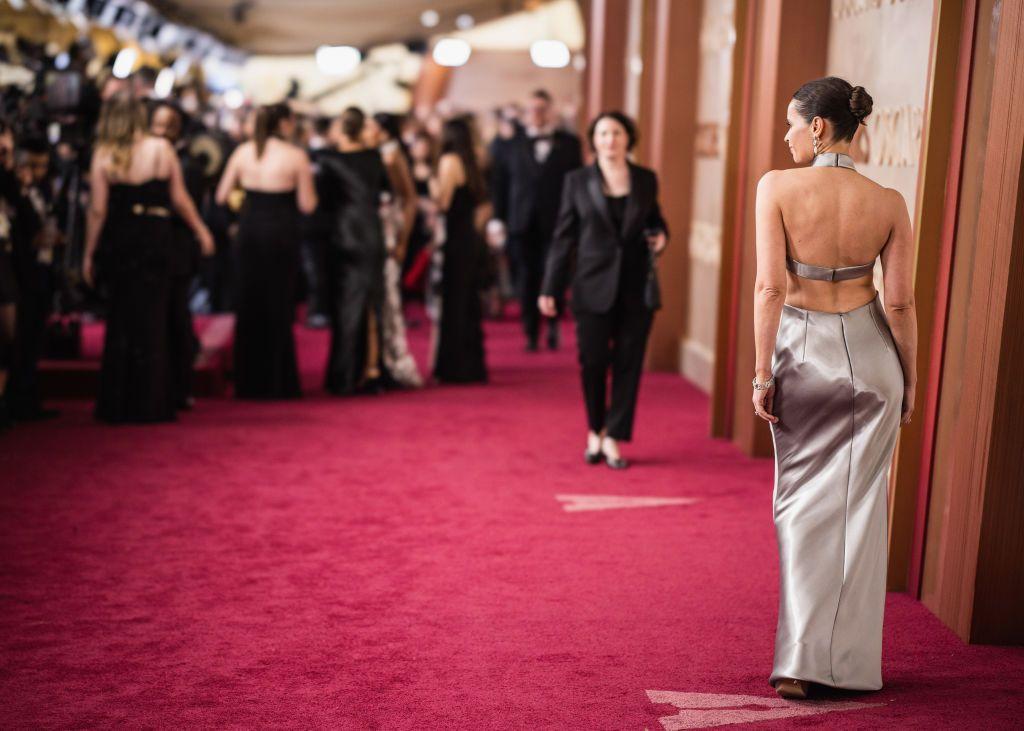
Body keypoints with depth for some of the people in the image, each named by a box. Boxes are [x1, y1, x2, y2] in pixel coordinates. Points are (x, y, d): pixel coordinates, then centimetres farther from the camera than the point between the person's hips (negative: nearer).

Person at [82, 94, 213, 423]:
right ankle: (149, 404, 9)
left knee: (120, 322, 11)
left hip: (118, 244, 0)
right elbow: (180, 199, 0)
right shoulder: (161, 149, -3)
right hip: (156, 239, 0)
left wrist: (89, 254, 2)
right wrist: (201, 231, 14)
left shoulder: (103, 156, -5)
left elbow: (98, 210, -6)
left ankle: (116, 404, 16)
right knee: (152, 321, 7)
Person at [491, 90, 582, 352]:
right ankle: (531, 334, 13)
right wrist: (499, 219, 2)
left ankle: (553, 324, 20)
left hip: (556, 223, -2)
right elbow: (500, 185, 9)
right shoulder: (513, 146, 11)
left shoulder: (569, 143, 6)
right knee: (527, 280, 4)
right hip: (523, 224, 2)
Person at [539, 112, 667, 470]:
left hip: (637, 288, 2)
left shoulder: (646, 179, 6)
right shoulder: (577, 181, 1)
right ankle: (595, 432, 23)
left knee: (628, 363, 1)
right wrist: (550, 288, -3)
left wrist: (661, 236, -4)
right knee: (592, 362, 0)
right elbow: (564, 237, 1)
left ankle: (612, 438, 9)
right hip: (594, 286, -1)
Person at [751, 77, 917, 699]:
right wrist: (909, 379, 8)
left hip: (804, 355, -1)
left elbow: (770, 288, -15)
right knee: (860, 506, 11)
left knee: (803, 506, 11)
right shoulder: (889, 203, -6)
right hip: (871, 353, 1)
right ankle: (851, 661, 18)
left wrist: (763, 374, -8)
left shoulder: (778, 187, -12)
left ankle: (801, 662, 9)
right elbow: (901, 303, -4)